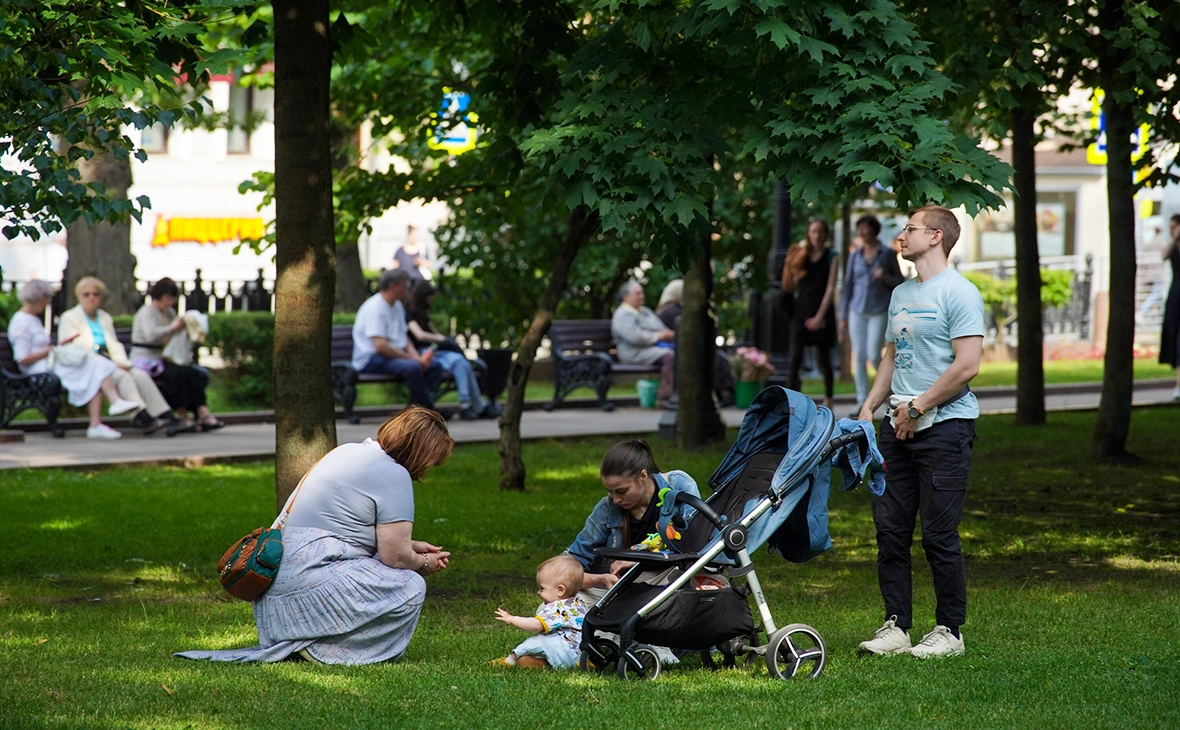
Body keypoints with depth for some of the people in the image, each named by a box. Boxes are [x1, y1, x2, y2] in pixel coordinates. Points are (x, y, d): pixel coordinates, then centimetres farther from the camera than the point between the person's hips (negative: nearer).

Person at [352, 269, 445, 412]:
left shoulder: (397, 306, 16)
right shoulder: (374, 308, -16)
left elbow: (405, 338, 18)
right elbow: (380, 346, -25)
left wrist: (417, 357, -4)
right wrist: (412, 358, -21)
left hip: (396, 356, 10)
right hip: (372, 359, -10)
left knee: (435, 366, -4)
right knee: (412, 367, -34)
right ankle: (429, 410, -19)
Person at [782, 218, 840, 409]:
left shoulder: (831, 257, 1)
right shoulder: (802, 256, 9)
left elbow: (830, 288, -6)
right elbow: (791, 286, 9)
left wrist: (820, 316, -15)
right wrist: (793, 268, -7)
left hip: (822, 312, -2)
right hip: (800, 311, 2)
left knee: (823, 359, 6)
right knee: (794, 359, -9)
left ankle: (828, 399, 26)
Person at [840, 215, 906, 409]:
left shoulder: (888, 254, 0)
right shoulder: (855, 255, 8)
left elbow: (900, 282, 5)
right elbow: (848, 286, 10)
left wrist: (885, 277, -17)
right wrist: (843, 316, 8)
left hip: (880, 311, -3)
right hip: (857, 311, 3)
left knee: (874, 355, -11)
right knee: (859, 356, -1)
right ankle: (862, 402, 4)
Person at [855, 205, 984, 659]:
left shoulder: (959, 293, -9)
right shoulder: (901, 294, 18)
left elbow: (966, 366, -16)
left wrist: (918, 407, -12)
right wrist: (869, 407, 11)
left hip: (945, 425, -8)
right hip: (899, 426, 8)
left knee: (938, 534, -5)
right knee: (890, 529, 5)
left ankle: (949, 631, 5)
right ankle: (896, 627, 12)